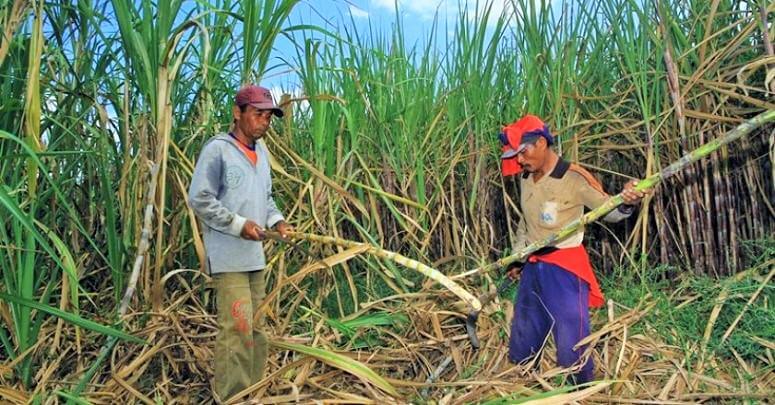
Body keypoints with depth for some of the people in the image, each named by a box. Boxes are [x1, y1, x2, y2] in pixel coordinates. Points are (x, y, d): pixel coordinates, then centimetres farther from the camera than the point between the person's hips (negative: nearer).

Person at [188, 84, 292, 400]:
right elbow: (199, 199, -13)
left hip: (254, 255, 8)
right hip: (228, 256, -8)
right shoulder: (217, 148, -9)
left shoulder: (261, 151, 13)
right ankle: (232, 396, 1)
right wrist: (238, 224, -17)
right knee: (238, 328, -10)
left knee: (256, 327, 13)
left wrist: (276, 220, 3)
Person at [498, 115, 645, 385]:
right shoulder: (526, 178, 6)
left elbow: (608, 211, -12)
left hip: (564, 269, -7)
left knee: (571, 345, -1)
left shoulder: (573, 178, -16)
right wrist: (516, 256, 24)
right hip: (533, 268, 8)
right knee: (521, 344, 19)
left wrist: (626, 203, -34)